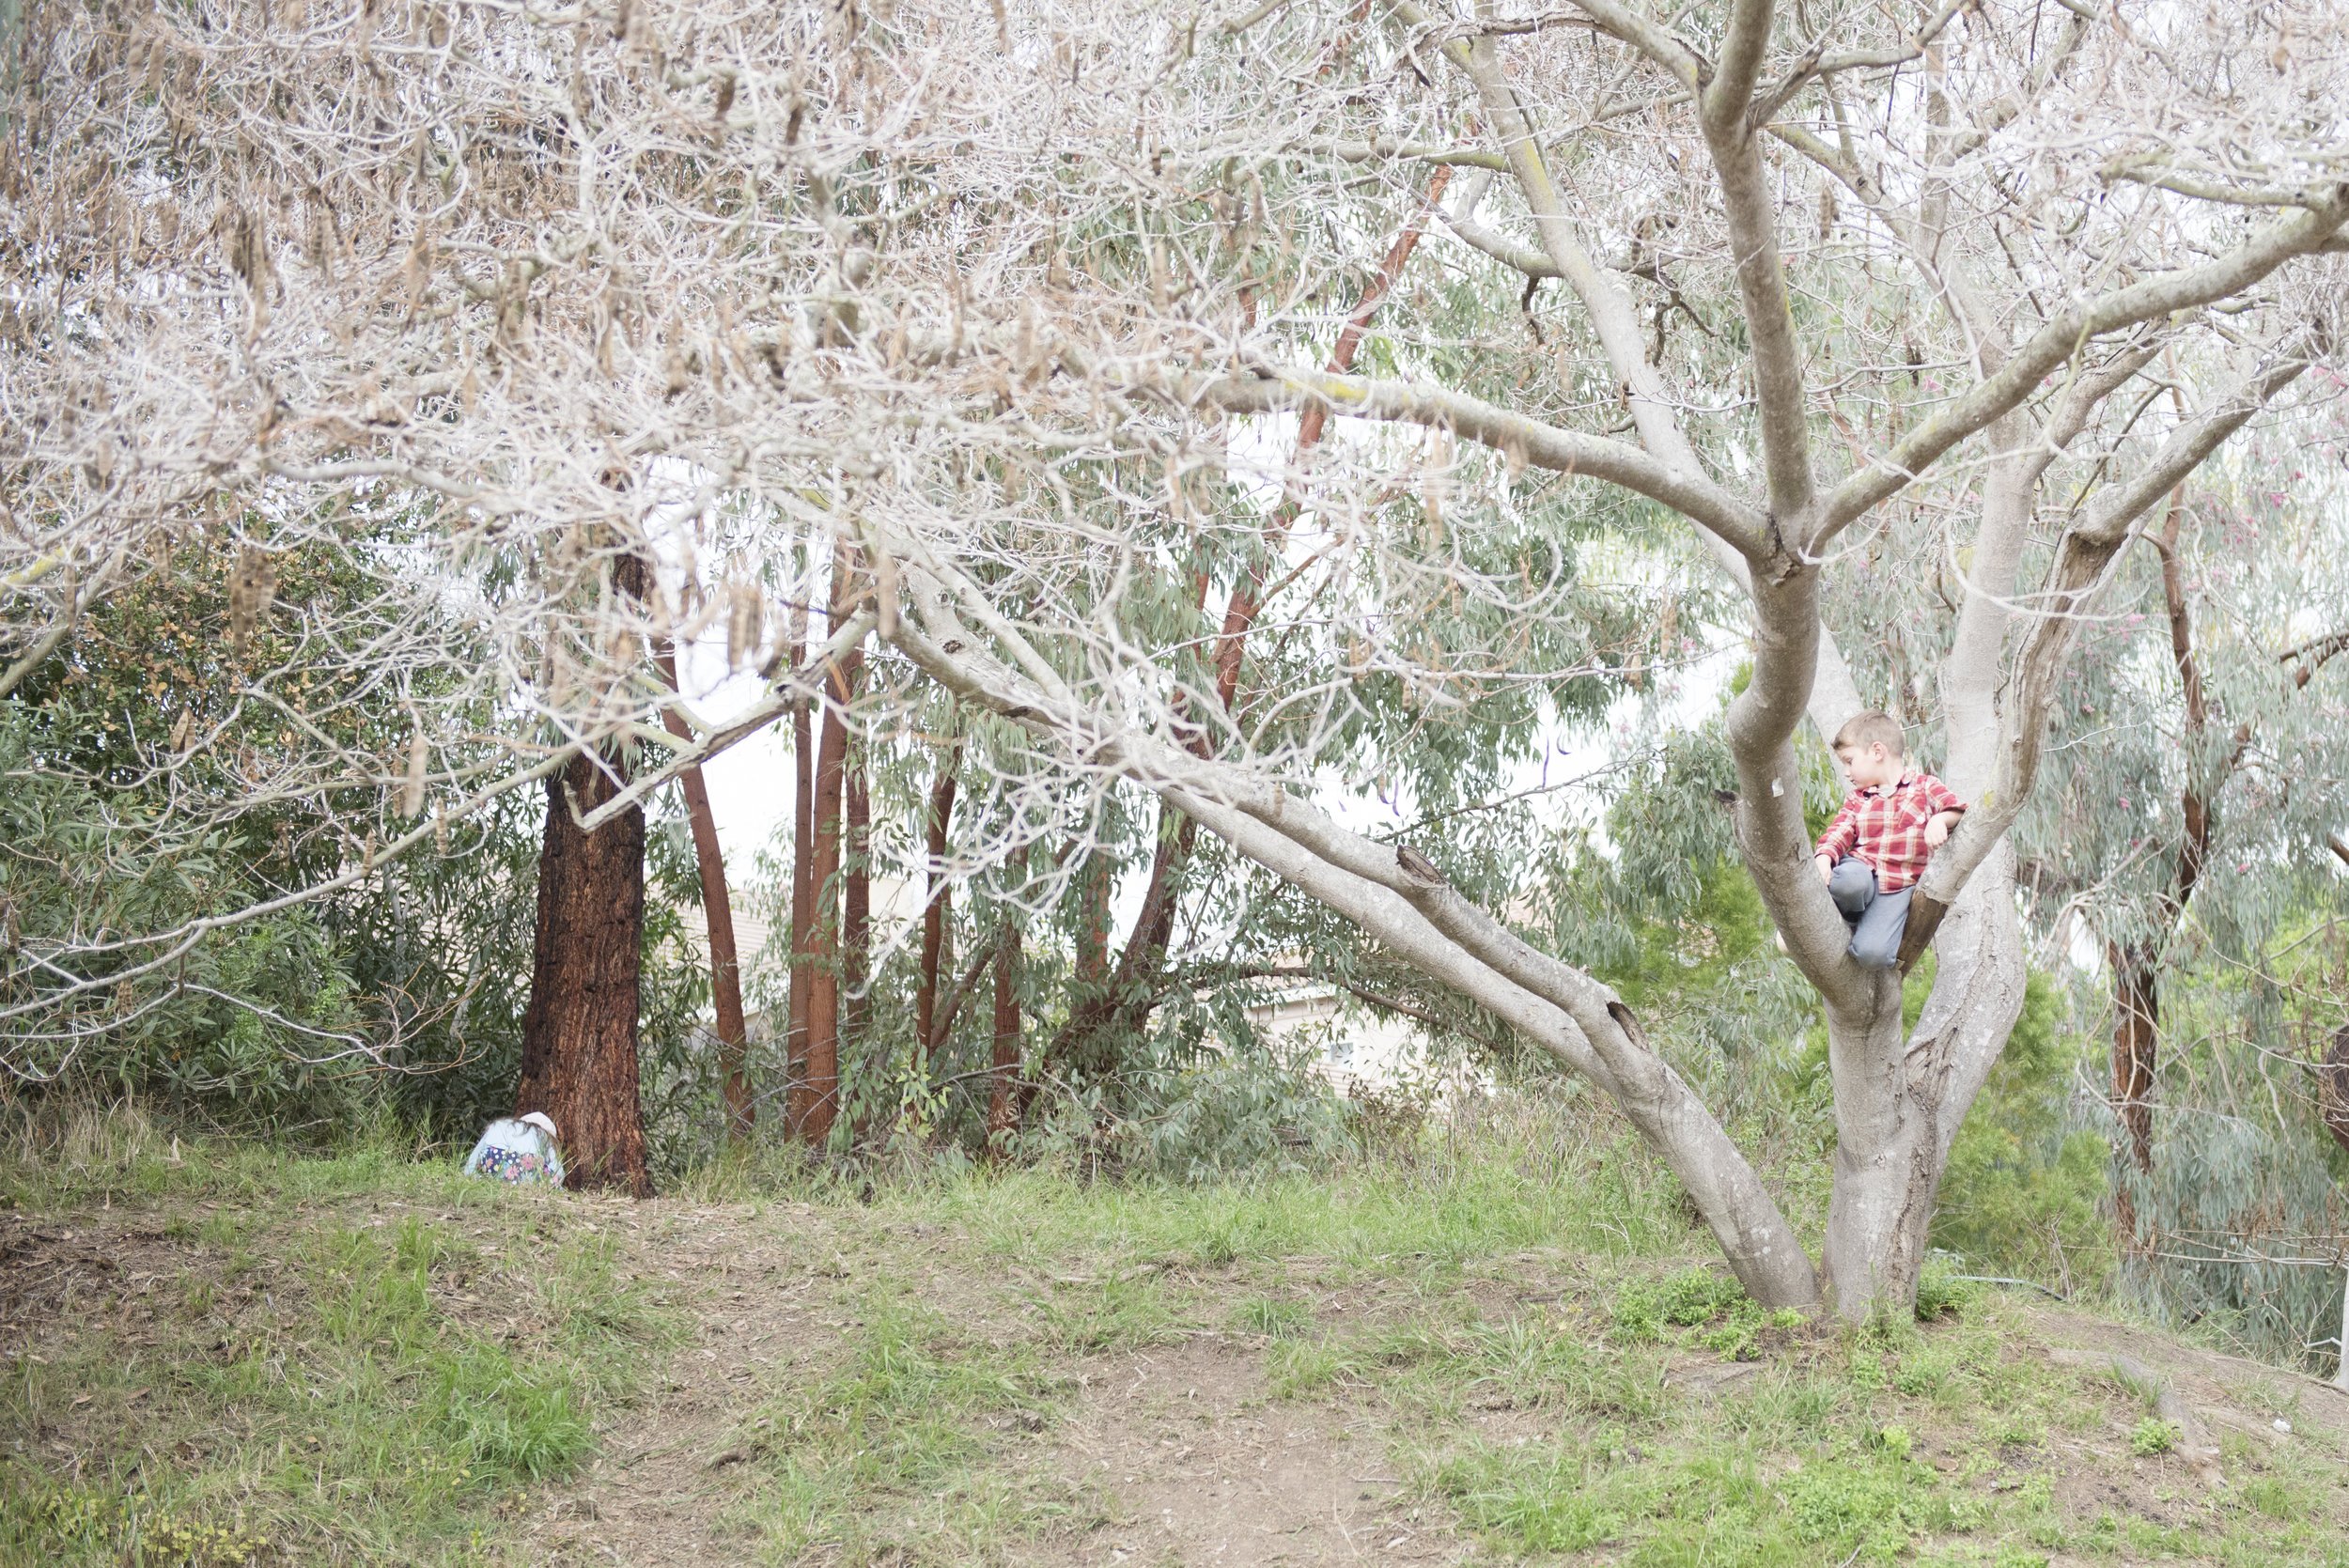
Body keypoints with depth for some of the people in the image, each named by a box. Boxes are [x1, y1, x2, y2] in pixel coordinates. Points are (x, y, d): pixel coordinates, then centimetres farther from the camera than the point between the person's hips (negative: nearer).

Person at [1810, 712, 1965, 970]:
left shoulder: (1924, 786, 7)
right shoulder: (1857, 799, 17)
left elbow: (1959, 809, -7)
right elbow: (1839, 832, 3)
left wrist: (1940, 819, -29)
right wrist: (1824, 858, -19)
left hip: (1899, 888, -3)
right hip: (1862, 870, 3)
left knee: (1873, 953, -27)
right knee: (1851, 881, -39)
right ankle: (1850, 920, -5)